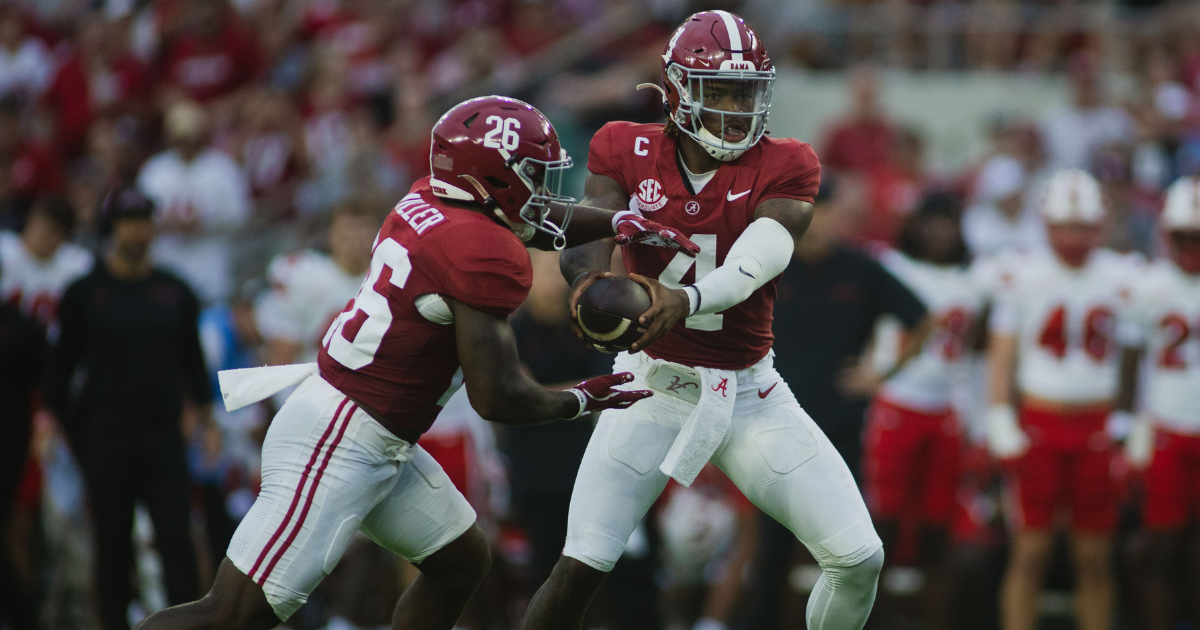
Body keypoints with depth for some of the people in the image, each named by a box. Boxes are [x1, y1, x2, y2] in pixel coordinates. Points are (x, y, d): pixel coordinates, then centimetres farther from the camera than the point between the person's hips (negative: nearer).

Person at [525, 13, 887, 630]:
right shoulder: (628, 152, -4)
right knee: (577, 571, -13)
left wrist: (685, 300, -45)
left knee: (859, 560, -3)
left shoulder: (783, 168, -7)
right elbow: (585, 237, -18)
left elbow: (754, 262, -24)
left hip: (749, 391, 1)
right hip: (655, 386, -1)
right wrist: (590, 277, -44)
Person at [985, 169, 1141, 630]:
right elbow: (1001, 353, 3)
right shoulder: (1023, 276, 0)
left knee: (1094, 555, 3)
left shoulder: (1122, 277, 5)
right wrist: (1000, 422, -5)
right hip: (1040, 426, -2)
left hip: (1098, 430, 2)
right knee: (1031, 549, -4)